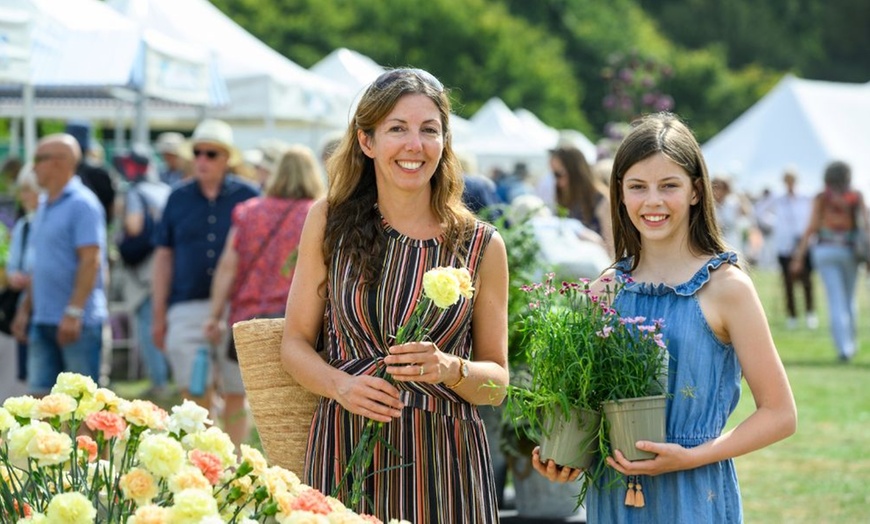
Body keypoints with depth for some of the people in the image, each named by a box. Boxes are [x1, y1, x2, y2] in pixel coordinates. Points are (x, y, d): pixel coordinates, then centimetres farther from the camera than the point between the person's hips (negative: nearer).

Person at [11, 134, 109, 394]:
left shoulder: (82, 204, -11)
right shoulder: (44, 205, 17)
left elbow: (91, 261, -17)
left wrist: (73, 313, -22)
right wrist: (25, 309, 18)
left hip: (78, 323, -9)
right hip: (43, 320, 9)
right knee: (40, 394, 6)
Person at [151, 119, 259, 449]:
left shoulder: (247, 197, 5)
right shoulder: (179, 198, 10)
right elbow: (163, 258, 13)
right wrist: (158, 314, 9)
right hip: (187, 307, 1)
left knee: (235, 395, 4)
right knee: (194, 396, -8)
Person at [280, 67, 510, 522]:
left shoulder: (481, 246, 4)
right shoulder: (329, 222, 4)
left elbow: (497, 381, 7)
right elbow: (295, 343, 7)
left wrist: (450, 369, -14)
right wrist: (341, 385, -13)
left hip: (446, 465, 0)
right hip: (345, 452, 0)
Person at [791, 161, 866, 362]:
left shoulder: (821, 198, 1)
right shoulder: (857, 197, 3)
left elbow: (812, 227, -4)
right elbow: (866, 222, -4)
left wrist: (799, 256, -3)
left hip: (825, 250, -1)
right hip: (849, 249, 1)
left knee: (836, 301, -2)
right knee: (849, 297, 18)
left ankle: (844, 347, -10)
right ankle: (851, 342, 25)